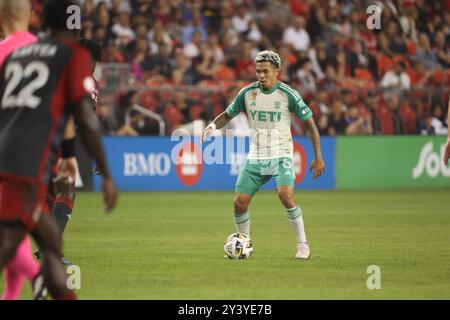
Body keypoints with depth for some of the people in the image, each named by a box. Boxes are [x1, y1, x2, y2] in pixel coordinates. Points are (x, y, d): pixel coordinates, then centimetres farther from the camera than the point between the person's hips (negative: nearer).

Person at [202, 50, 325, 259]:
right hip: (255, 157, 4)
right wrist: (213, 126, -10)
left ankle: (303, 245, -12)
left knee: (286, 196, -27)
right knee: (239, 203, -4)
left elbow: (310, 123, -3)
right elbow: (228, 115, 12)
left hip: (281, 156, -4)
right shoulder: (247, 93, 0)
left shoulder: (288, 95, -9)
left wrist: (318, 157, -7)